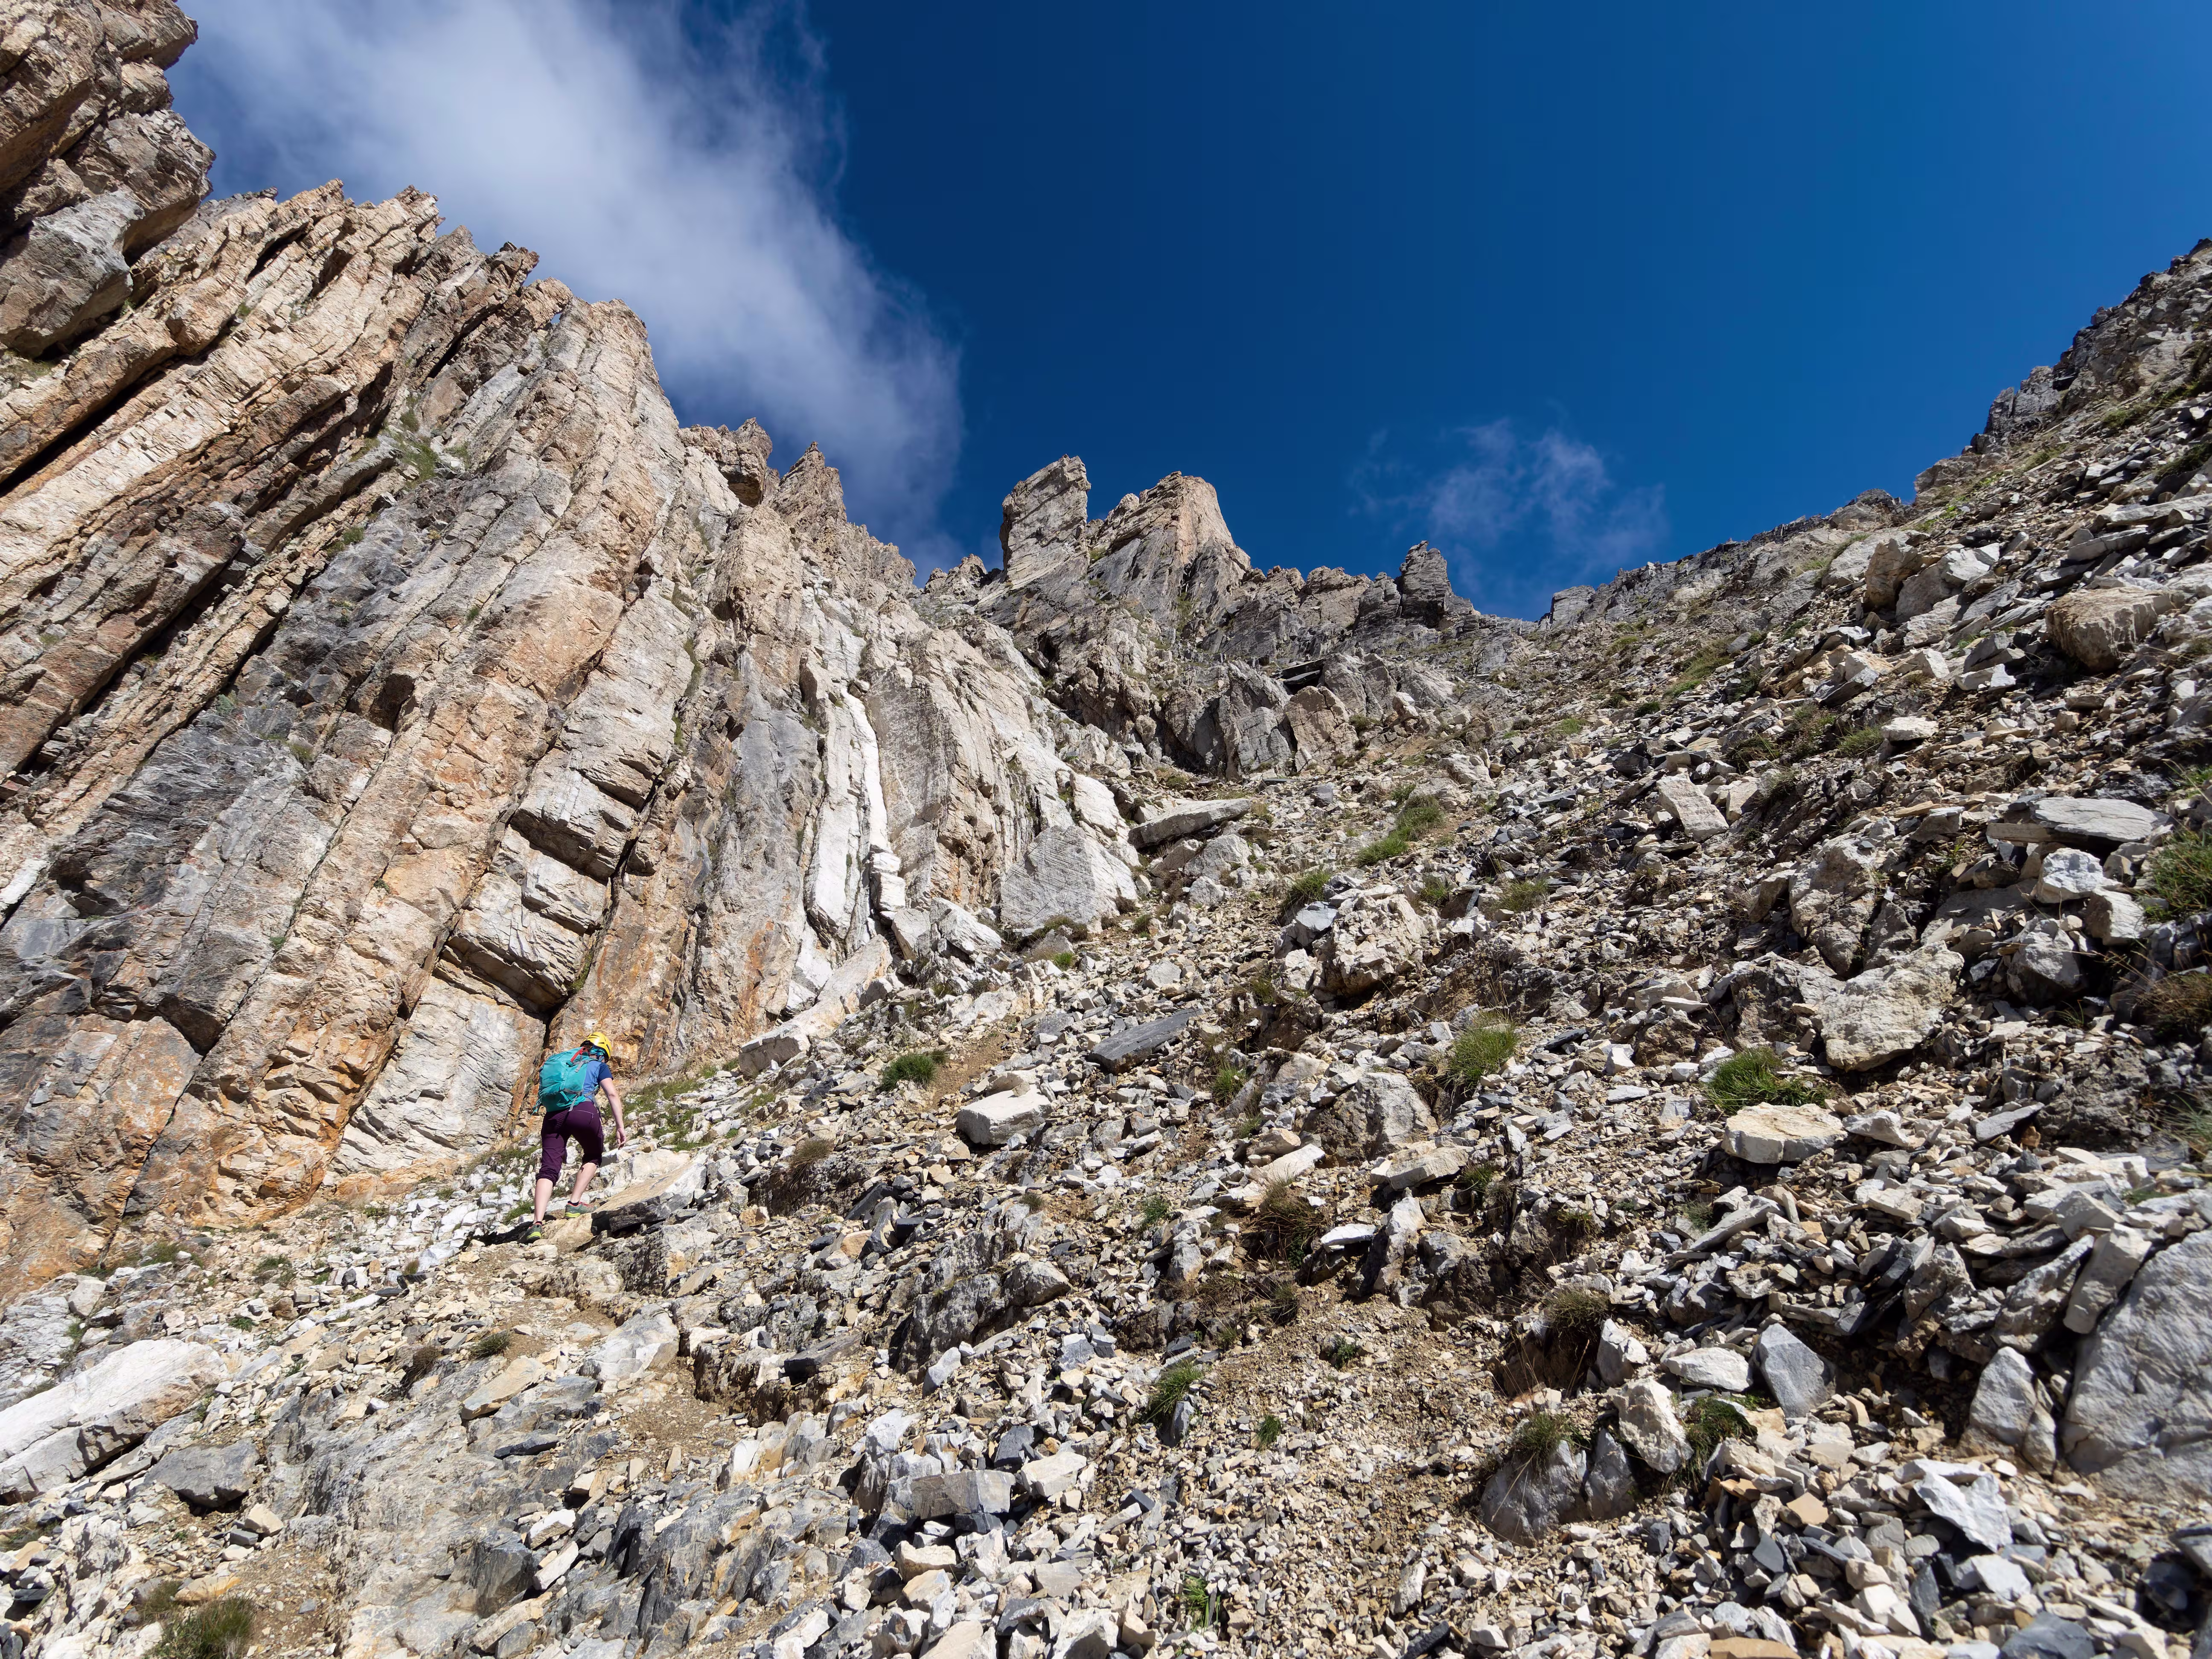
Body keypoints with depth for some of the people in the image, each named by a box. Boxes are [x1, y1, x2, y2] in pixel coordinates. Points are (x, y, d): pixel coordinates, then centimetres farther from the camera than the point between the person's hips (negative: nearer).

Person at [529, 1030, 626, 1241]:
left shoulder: (559, 1059, 34)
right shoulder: (598, 1065, 21)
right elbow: (613, 1094, 6)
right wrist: (620, 1127, 5)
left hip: (553, 1115, 3)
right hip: (583, 1110, -3)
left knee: (548, 1169, 0)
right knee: (593, 1157, 23)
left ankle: (537, 1223, -16)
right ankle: (575, 1204, 11)